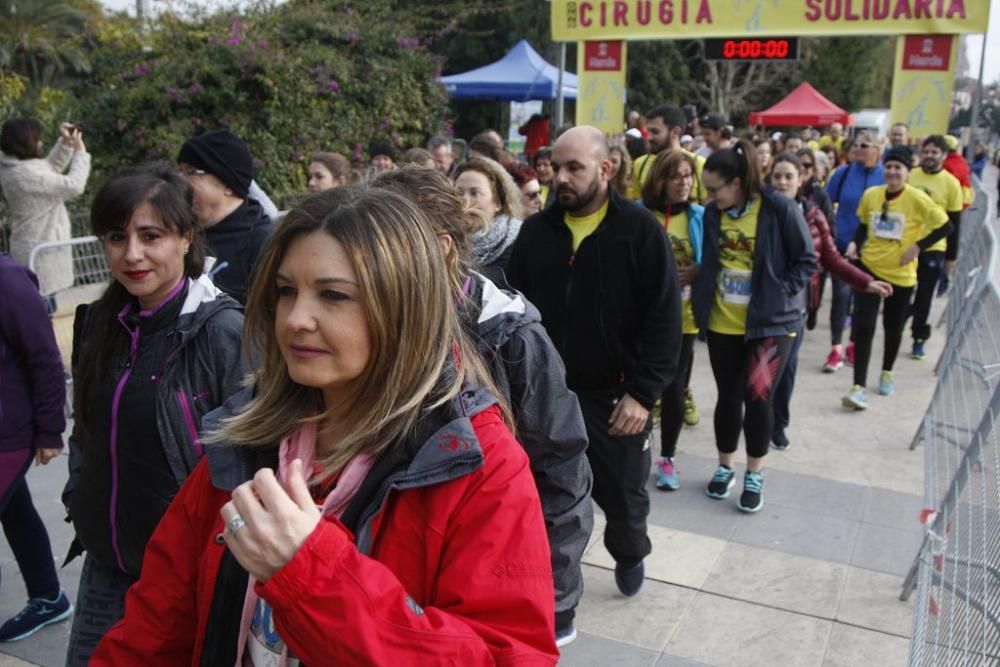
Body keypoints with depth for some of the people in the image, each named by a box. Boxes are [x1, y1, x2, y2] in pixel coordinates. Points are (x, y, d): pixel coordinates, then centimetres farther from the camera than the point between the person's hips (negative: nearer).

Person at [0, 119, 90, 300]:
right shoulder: (27, 173, -24)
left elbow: (50, 168, 20)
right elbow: (73, 186, -24)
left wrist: (66, 142, 7)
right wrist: (80, 151, -14)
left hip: (34, 246, 10)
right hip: (42, 250, -10)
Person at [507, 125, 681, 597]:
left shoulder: (641, 230, -8)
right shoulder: (536, 231, 2)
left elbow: (664, 318, -10)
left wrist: (643, 391, -15)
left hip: (616, 393, -2)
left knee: (624, 494, 13)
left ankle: (630, 554, 46)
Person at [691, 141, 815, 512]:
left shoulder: (779, 209, -13)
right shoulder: (713, 213, 1)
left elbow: (806, 261, -6)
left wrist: (780, 295, -14)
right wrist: (701, 300, 2)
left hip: (771, 322, -4)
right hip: (722, 323, 4)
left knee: (758, 395, -7)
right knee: (728, 396, 12)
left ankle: (755, 474, 15)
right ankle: (725, 467, 30)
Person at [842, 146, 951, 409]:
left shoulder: (917, 198, -11)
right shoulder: (870, 195, -3)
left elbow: (945, 226, -5)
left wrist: (918, 245, -14)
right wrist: (855, 243, -4)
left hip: (901, 274, -1)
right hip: (870, 268, 1)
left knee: (893, 328, 13)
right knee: (863, 327, -9)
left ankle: (887, 373, 38)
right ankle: (859, 387, -10)